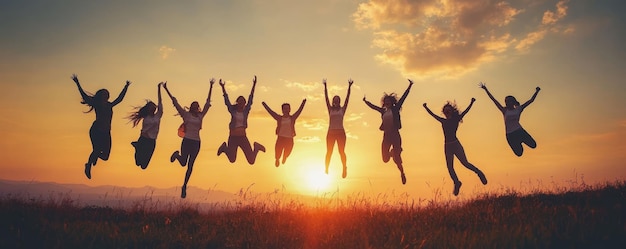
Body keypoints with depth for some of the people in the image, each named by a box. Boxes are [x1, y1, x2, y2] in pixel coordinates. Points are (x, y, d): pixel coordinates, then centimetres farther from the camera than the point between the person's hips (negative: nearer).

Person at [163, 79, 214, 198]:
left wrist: (211, 87, 21)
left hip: (196, 143, 3)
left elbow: (208, 102, 17)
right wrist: (166, 90, 2)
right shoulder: (186, 114, 4)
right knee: (183, 163, -7)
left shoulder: (200, 116, 12)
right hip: (187, 140, -3)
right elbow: (175, 103, 3)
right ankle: (177, 155, 28)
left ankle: (184, 186, 16)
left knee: (190, 166, 5)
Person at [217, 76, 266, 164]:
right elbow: (226, 100, -8)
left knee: (251, 161, -2)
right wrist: (223, 87, -16)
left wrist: (254, 85, -10)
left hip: (243, 138, 1)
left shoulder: (246, 111, 1)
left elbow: (250, 99, -4)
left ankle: (256, 147, 29)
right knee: (232, 160, 15)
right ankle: (225, 147, 45)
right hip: (233, 138, -1)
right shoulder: (233, 110, -1)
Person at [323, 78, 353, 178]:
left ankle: (344, 168, 2)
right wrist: (325, 86, -3)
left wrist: (349, 86, -5)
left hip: (341, 132, -1)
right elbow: (326, 98, 2)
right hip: (331, 132, 1)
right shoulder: (330, 109, 7)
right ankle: (326, 169, 8)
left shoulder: (342, 109, 6)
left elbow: (347, 98, 1)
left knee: (341, 151, -3)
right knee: (329, 152, 2)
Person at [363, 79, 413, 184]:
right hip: (386, 136, 4)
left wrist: (410, 86, -10)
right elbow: (372, 106, 26)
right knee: (385, 159, 3)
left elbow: (403, 97, -5)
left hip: (395, 135, -4)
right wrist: (365, 101, 36)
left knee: (396, 158, -5)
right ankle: (393, 152, 38)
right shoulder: (383, 111, 11)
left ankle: (402, 173, 22)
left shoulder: (395, 109, 1)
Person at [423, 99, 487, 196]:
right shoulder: (443, 121, 11)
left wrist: (471, 103, -11)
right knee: (449, 167, 4)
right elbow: (432, 114, 15)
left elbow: (465, 111, -3)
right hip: (447, 146, 4)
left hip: (456, 144, -4)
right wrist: (426, 107, 14)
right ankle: (456, 183, 18)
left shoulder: (456, 119, 2)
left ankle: (479, 173, 16)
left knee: (465, 163, -7)